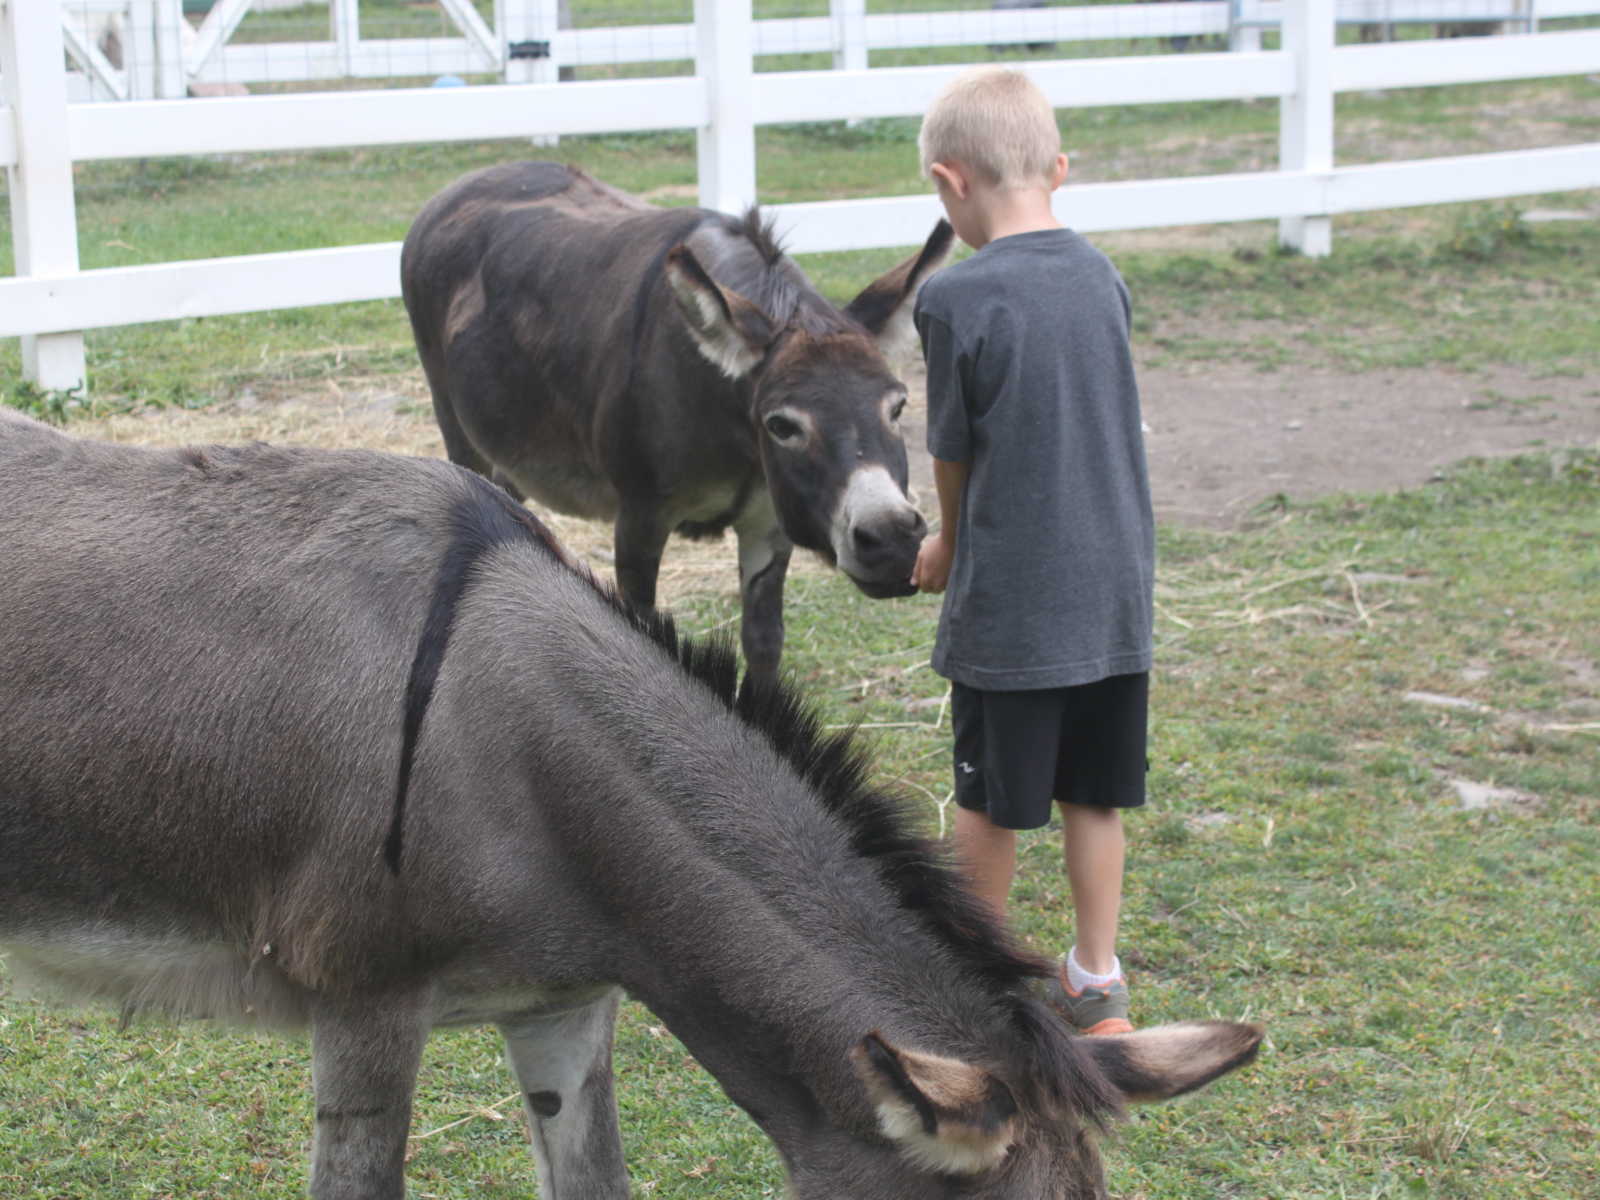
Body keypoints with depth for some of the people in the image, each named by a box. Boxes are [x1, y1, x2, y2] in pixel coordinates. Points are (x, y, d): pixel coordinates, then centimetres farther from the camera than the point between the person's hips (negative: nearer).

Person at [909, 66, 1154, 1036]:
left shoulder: (957, 300, -16)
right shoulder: (1103, 278, 1)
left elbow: (952, 450, -4)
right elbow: (1106, 423, 9)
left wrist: (951, 542, 17)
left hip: (1008, 599, -5)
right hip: (1116, 591, 5)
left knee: (989, 801, 12)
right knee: (1094, 794, 15)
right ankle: (1097, 984, 23)